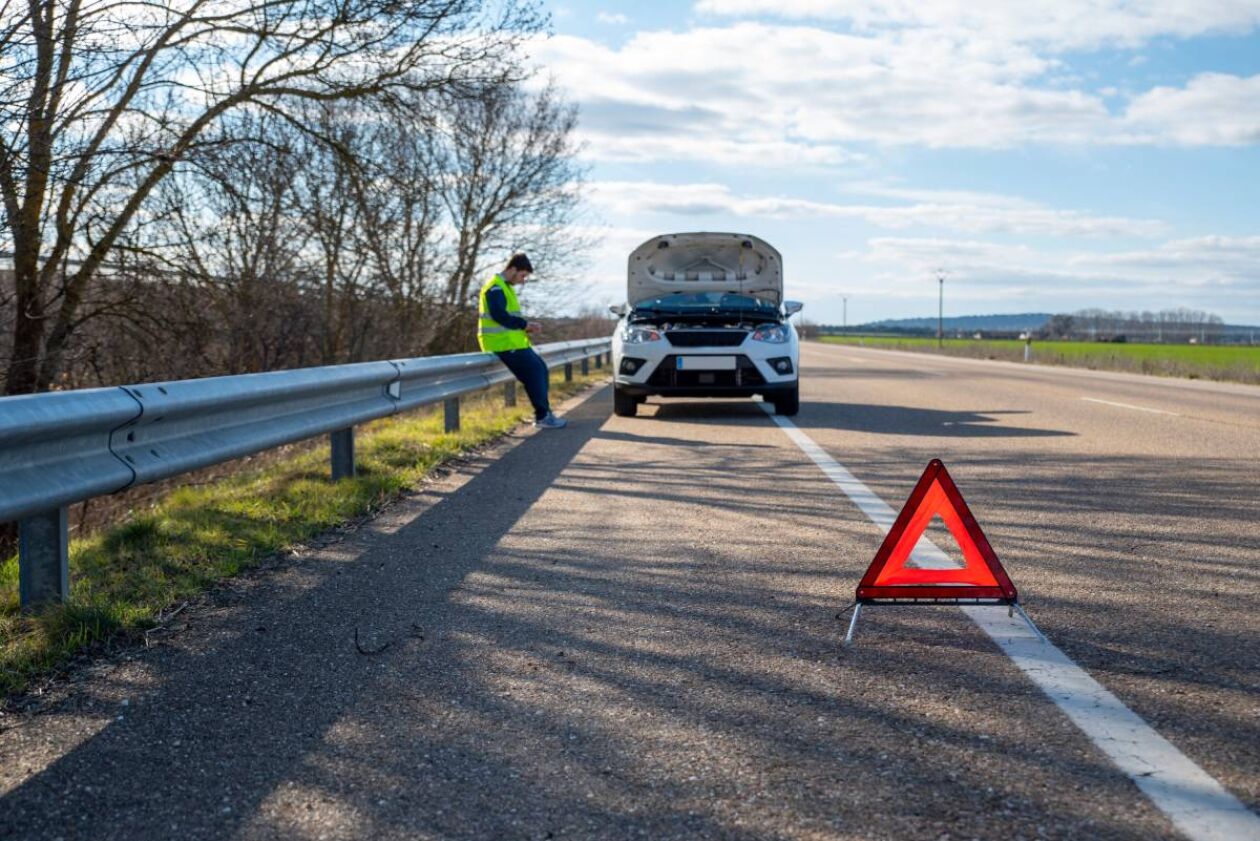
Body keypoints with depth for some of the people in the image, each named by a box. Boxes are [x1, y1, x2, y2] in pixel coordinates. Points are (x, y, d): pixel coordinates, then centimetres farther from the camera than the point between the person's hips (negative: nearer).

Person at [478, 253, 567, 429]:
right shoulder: (495, 287, -12)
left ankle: (543, 413, 10)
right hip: (502, 342, -10)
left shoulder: (505, 287, 21)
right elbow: (499, 316, -23)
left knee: (541, 369, 6)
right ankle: (542, 416, -11)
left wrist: (525, 327, 7)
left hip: (511, 341, 10)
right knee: (534, 370, -15)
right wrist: (525, 324, -17)